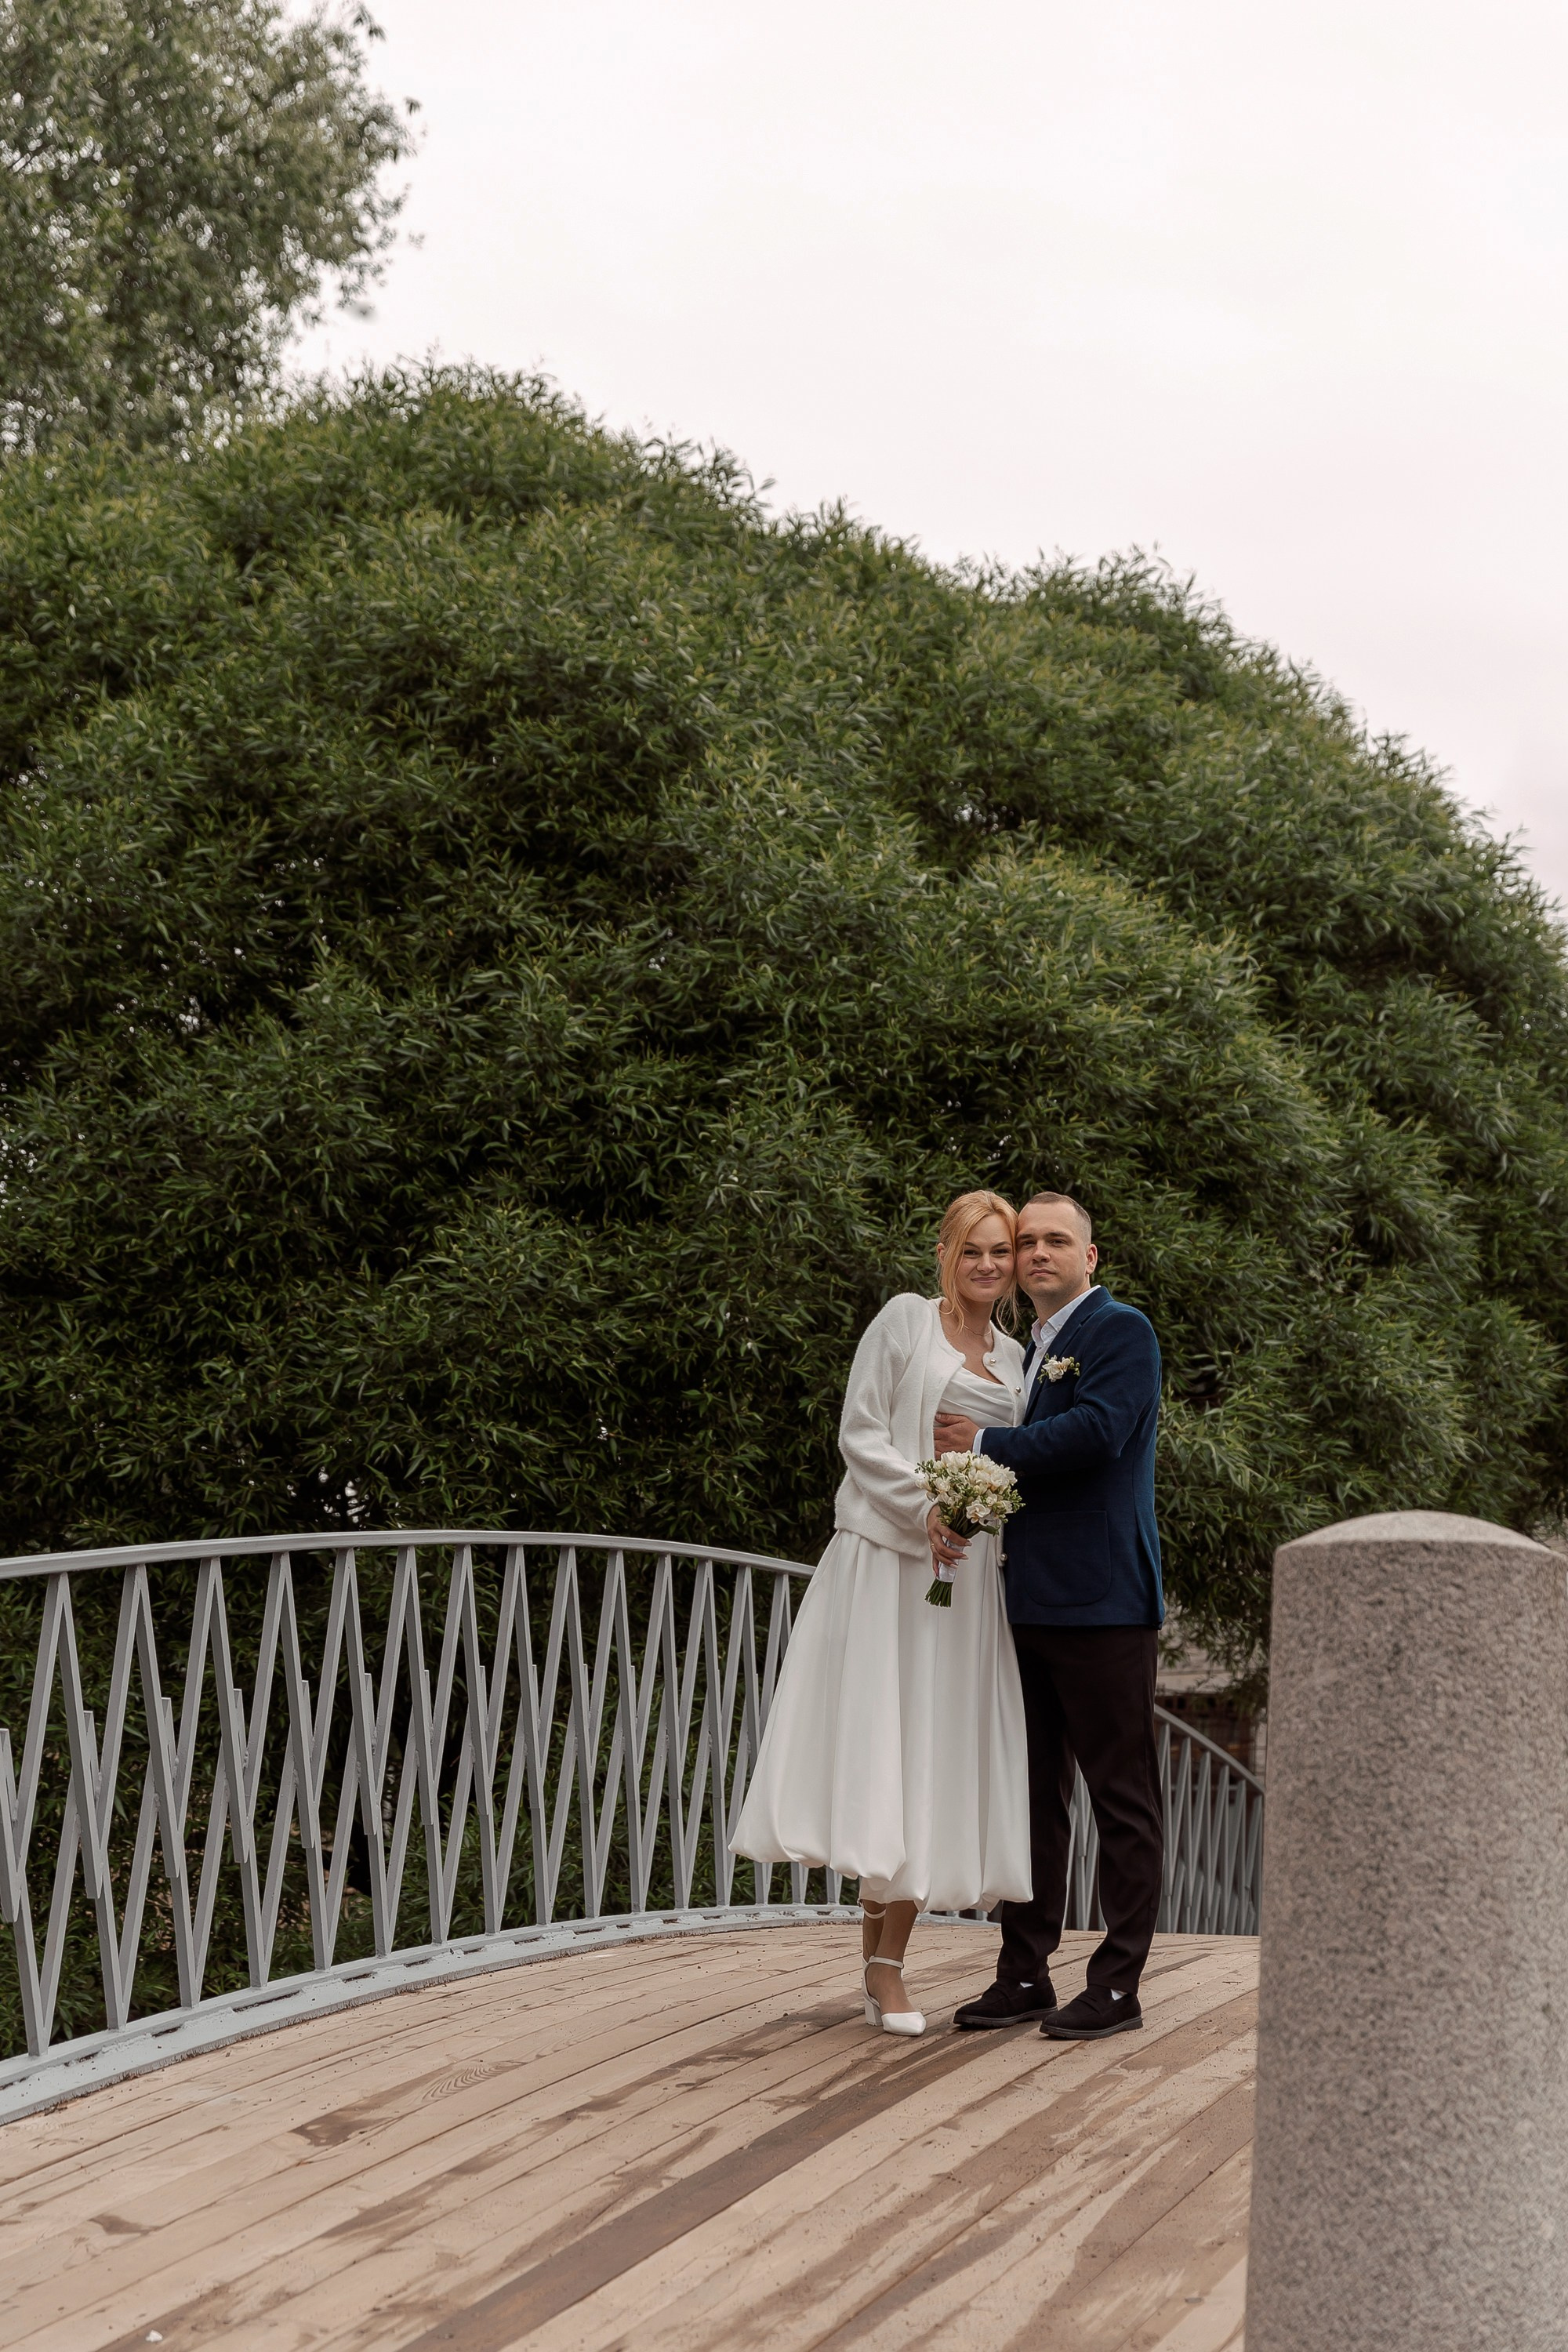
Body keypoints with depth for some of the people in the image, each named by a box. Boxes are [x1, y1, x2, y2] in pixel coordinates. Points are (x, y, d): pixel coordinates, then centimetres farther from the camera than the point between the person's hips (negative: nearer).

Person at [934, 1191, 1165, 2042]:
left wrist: (985, 1444, -10)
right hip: (1029, 1604, 9)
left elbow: (1095, 1432, -19)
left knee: (1122, 1795, -1)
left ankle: (1118, 1984, 3)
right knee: (1031, 1792, 12)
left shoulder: (1121, 1331, -5)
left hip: (1101, 1602, -9)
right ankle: (1024, 1972, 18)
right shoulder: (1028, 1350, 21)